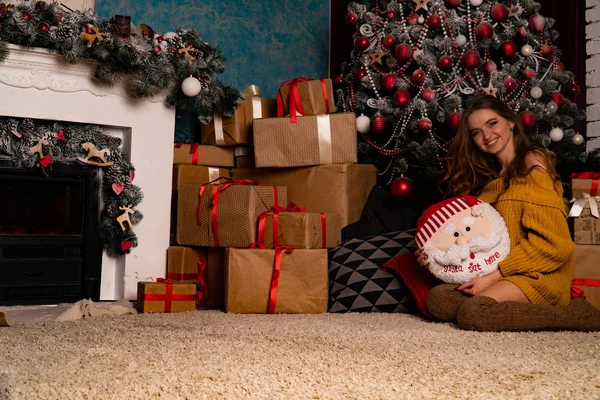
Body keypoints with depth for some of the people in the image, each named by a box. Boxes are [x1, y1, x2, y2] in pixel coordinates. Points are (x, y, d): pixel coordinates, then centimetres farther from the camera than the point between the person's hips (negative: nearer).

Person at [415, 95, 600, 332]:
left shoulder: (533, 162, -4)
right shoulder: (488, 176, 19)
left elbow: (548, 241, -12)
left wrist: (495, 275, -16)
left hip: (538, 272, -7)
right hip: (494, 270, 7)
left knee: (473, 313, -30)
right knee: (437, 299, -18)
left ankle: (574, 314, -12)